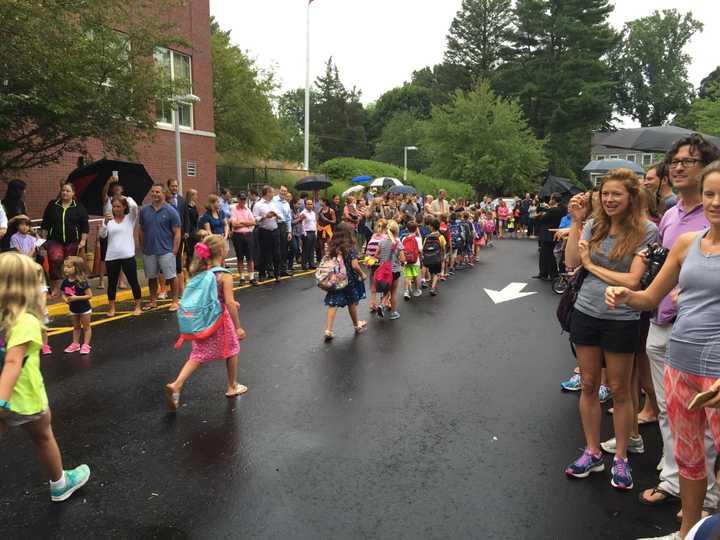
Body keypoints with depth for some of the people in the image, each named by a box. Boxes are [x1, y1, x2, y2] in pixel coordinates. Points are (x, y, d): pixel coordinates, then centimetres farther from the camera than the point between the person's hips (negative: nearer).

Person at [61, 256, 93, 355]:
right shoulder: (65, 281, -6)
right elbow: (64, 294, 5)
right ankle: (75, 344, 30)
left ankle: (86, 345, 16)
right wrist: (65, 299, -17)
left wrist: (76, 297, -29)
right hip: (73, 308, 6)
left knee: (86, 327, 8)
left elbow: (89, 295, -23)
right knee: (76, 327, 20)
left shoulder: (82, 282, -24)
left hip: (84, 308, -6)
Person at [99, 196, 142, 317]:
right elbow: (102, 235, -3)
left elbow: (134, 206, -15)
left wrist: (126, 198, 3)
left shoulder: (130, 218, 3)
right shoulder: (109, 220, 7)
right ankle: (111, 308, 20)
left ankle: (138, 306, 14)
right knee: (112, 283, 10)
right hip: (111, 257, 2)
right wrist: (105, 222, -18)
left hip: (127, 256, -2)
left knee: (133, 281, 4)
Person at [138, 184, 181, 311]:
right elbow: (141, 230, 11)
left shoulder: (171, 211, -6)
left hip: (166, 251, -4)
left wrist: (174, 250, -10)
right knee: (151, 277, 13)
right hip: (148, 252, 4)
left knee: (171, 277, 2)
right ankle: (153, 301, 26)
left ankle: (175, 301, 13)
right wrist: (142, 247, 7)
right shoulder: (144, 210, 4)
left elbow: (177, 233, -5)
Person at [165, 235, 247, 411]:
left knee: (198, 355, 11)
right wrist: (238, 327, -14)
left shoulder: (199, 272, 3)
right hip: (219, 320, -5)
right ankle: (232, 387, 30)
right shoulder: (225, 275, -16)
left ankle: (176, 385, -7)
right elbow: (229, 303, -20)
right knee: (231, 350, 17)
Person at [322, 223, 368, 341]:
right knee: (352, 303, 15)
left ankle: (328, 330, -6)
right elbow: (354, 265, -20)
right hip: (349, 280, -3)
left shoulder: (332, 246, -1)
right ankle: (357, 325, 35)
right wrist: (362, 274, -5)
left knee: (333, 304, 2)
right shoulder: (350, 248, -15)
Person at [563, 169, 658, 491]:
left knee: (619, 390, 9)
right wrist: (576, 222, -10)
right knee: (588, 385, 12)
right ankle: (593, 453, 27)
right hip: (585, 313, 4)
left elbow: (632, 280, -17)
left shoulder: (647, 232, -10)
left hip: (621, 320, -4)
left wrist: (592, 265, -10)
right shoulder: (594, 226, 2)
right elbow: (571, 263, -8)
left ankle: (620, 459, 27)